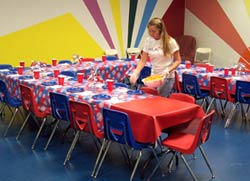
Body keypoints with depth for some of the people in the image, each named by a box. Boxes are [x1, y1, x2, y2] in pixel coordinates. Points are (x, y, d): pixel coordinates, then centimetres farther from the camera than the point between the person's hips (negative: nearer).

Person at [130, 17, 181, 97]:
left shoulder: (170, 42, -12)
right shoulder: (148, 41, -2)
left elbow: (178, 61, -6)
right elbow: (143, 60, 0)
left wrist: (168, 71, -21)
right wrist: (136, 73, -16)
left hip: (167, 77, -4)